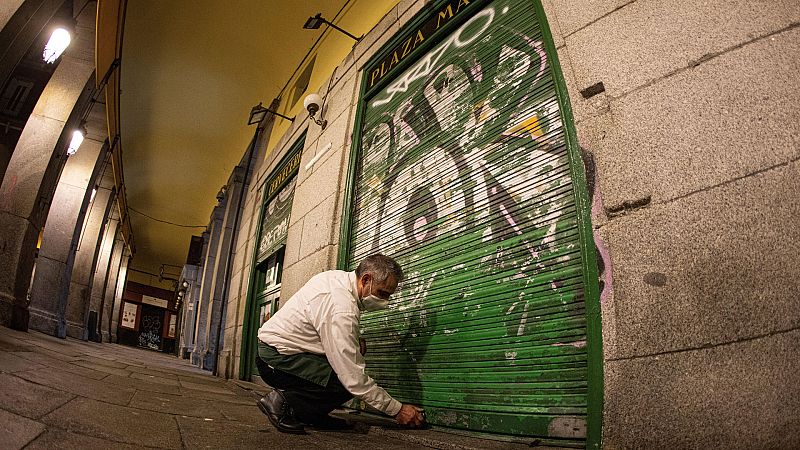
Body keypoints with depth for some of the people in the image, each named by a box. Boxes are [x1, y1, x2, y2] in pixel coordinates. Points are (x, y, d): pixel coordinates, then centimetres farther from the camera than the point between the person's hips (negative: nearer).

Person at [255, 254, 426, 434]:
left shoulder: (337, 276, 1)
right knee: (347, 384, -24)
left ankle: (312, 416, 8)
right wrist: (397, 410, -18)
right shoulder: (343, 309, -28)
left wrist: (355, 338, 2)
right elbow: (354, 378, -27)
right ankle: (282, 402, -8)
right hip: (276, 359, -10)